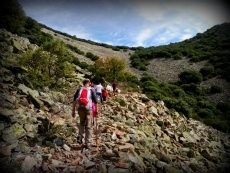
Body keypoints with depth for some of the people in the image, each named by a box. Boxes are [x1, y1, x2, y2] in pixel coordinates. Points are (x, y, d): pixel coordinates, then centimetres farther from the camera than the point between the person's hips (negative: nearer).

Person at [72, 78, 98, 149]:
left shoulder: (79, 89, 11)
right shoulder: (92, 90, 4)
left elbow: (74, 100, 6)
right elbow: (95, 101, -1)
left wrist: (73, 111, 10)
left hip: (80, 108, 3)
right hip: (88, 109, -2)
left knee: (82, 123, 26)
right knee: (88, 126, 7)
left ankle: (80, 136, 6)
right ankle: (88, 143, 9)